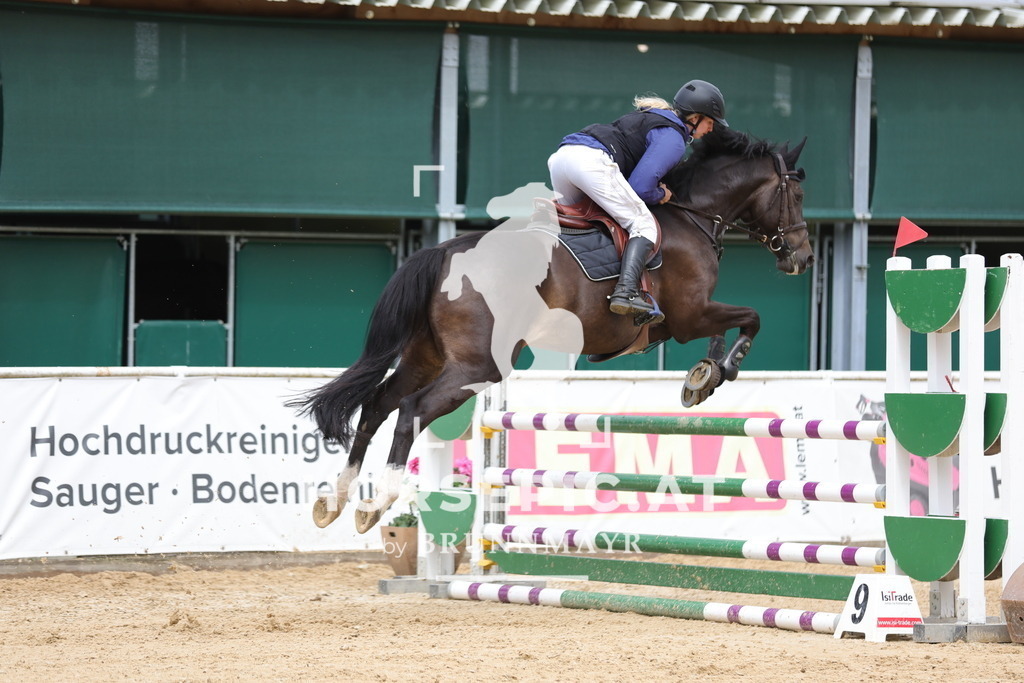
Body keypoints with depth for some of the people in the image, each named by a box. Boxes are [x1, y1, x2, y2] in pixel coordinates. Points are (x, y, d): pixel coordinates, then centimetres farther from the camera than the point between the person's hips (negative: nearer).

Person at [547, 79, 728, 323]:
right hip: (593, 160, -9)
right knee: (644, 225, -8)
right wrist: (660, 195, 11)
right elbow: (640, 186, -9)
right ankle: (626, 292, -25)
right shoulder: (673, 138, 1)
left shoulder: (650, 117, 31)